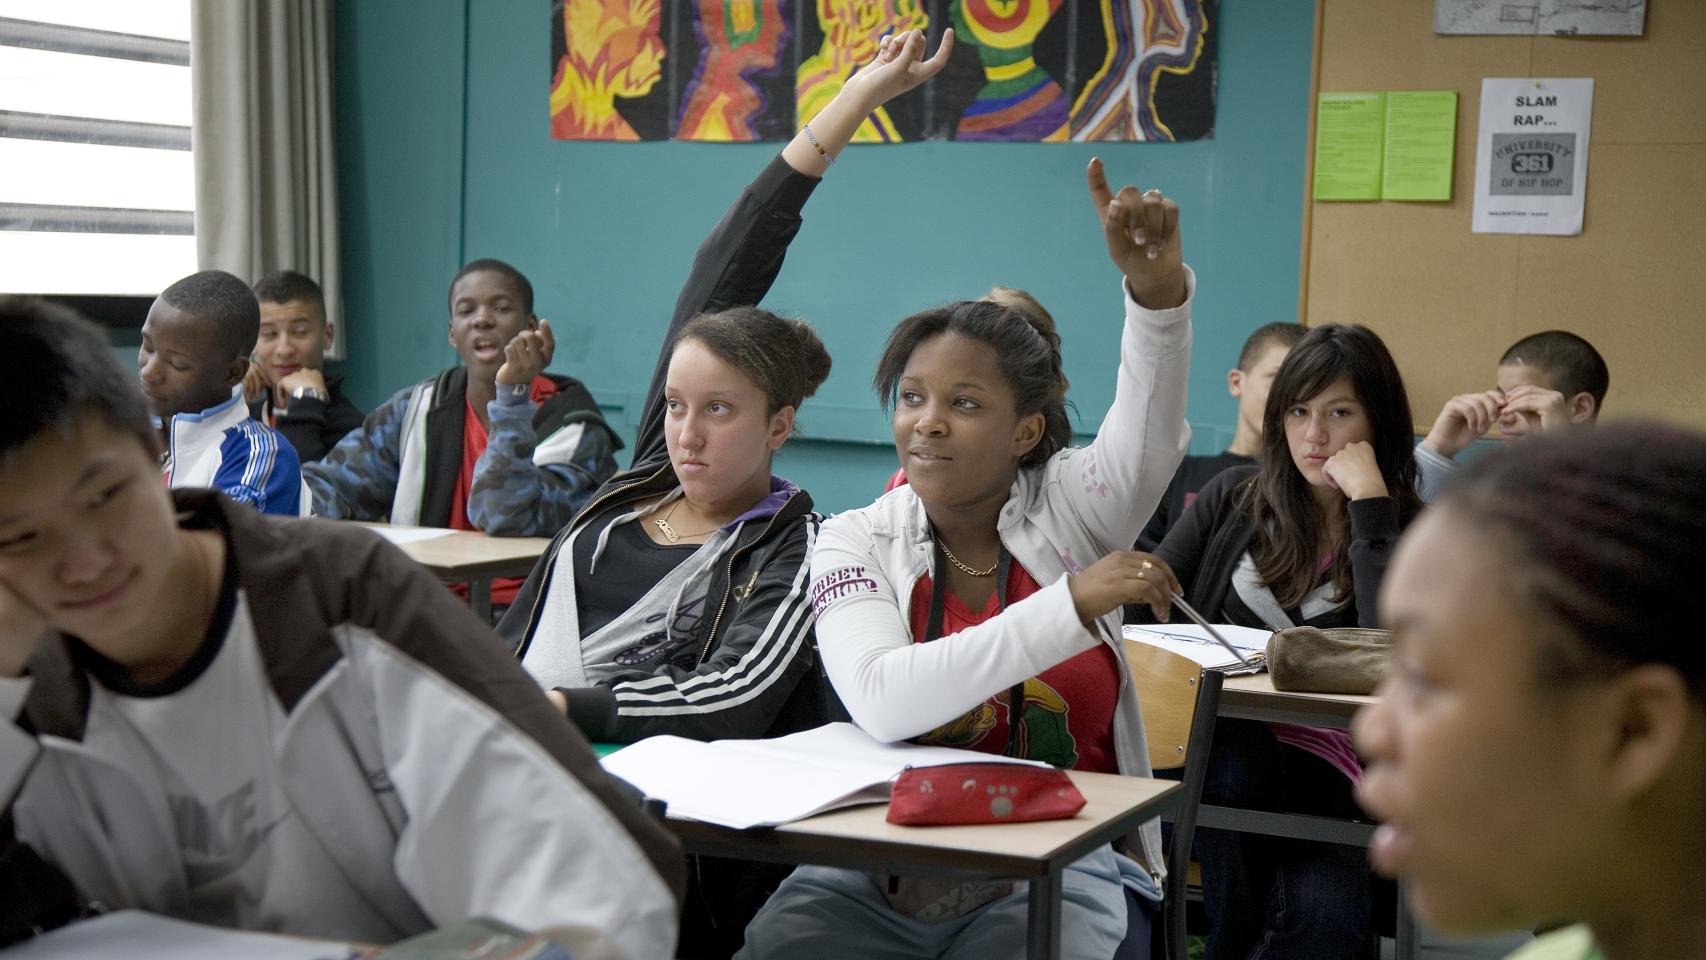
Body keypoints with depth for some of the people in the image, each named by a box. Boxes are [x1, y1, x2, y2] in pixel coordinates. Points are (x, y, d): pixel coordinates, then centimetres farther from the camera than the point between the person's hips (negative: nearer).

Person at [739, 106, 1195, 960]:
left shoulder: (1067, 509, 2)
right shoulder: (858, 542, 1)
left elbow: (1151, 430, -19)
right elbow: (883, 702, -17)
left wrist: (1156, 285, -38)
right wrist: (1070, 606, -22)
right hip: (880, 871, 0)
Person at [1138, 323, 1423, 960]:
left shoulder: (1406, 532, 3)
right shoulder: (1234, 497, 11)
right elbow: (1144, 600, 11)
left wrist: (1369, 503, -15)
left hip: (1316, 755, -2)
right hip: (1213, 739, 2)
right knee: (1233, 753, -35)